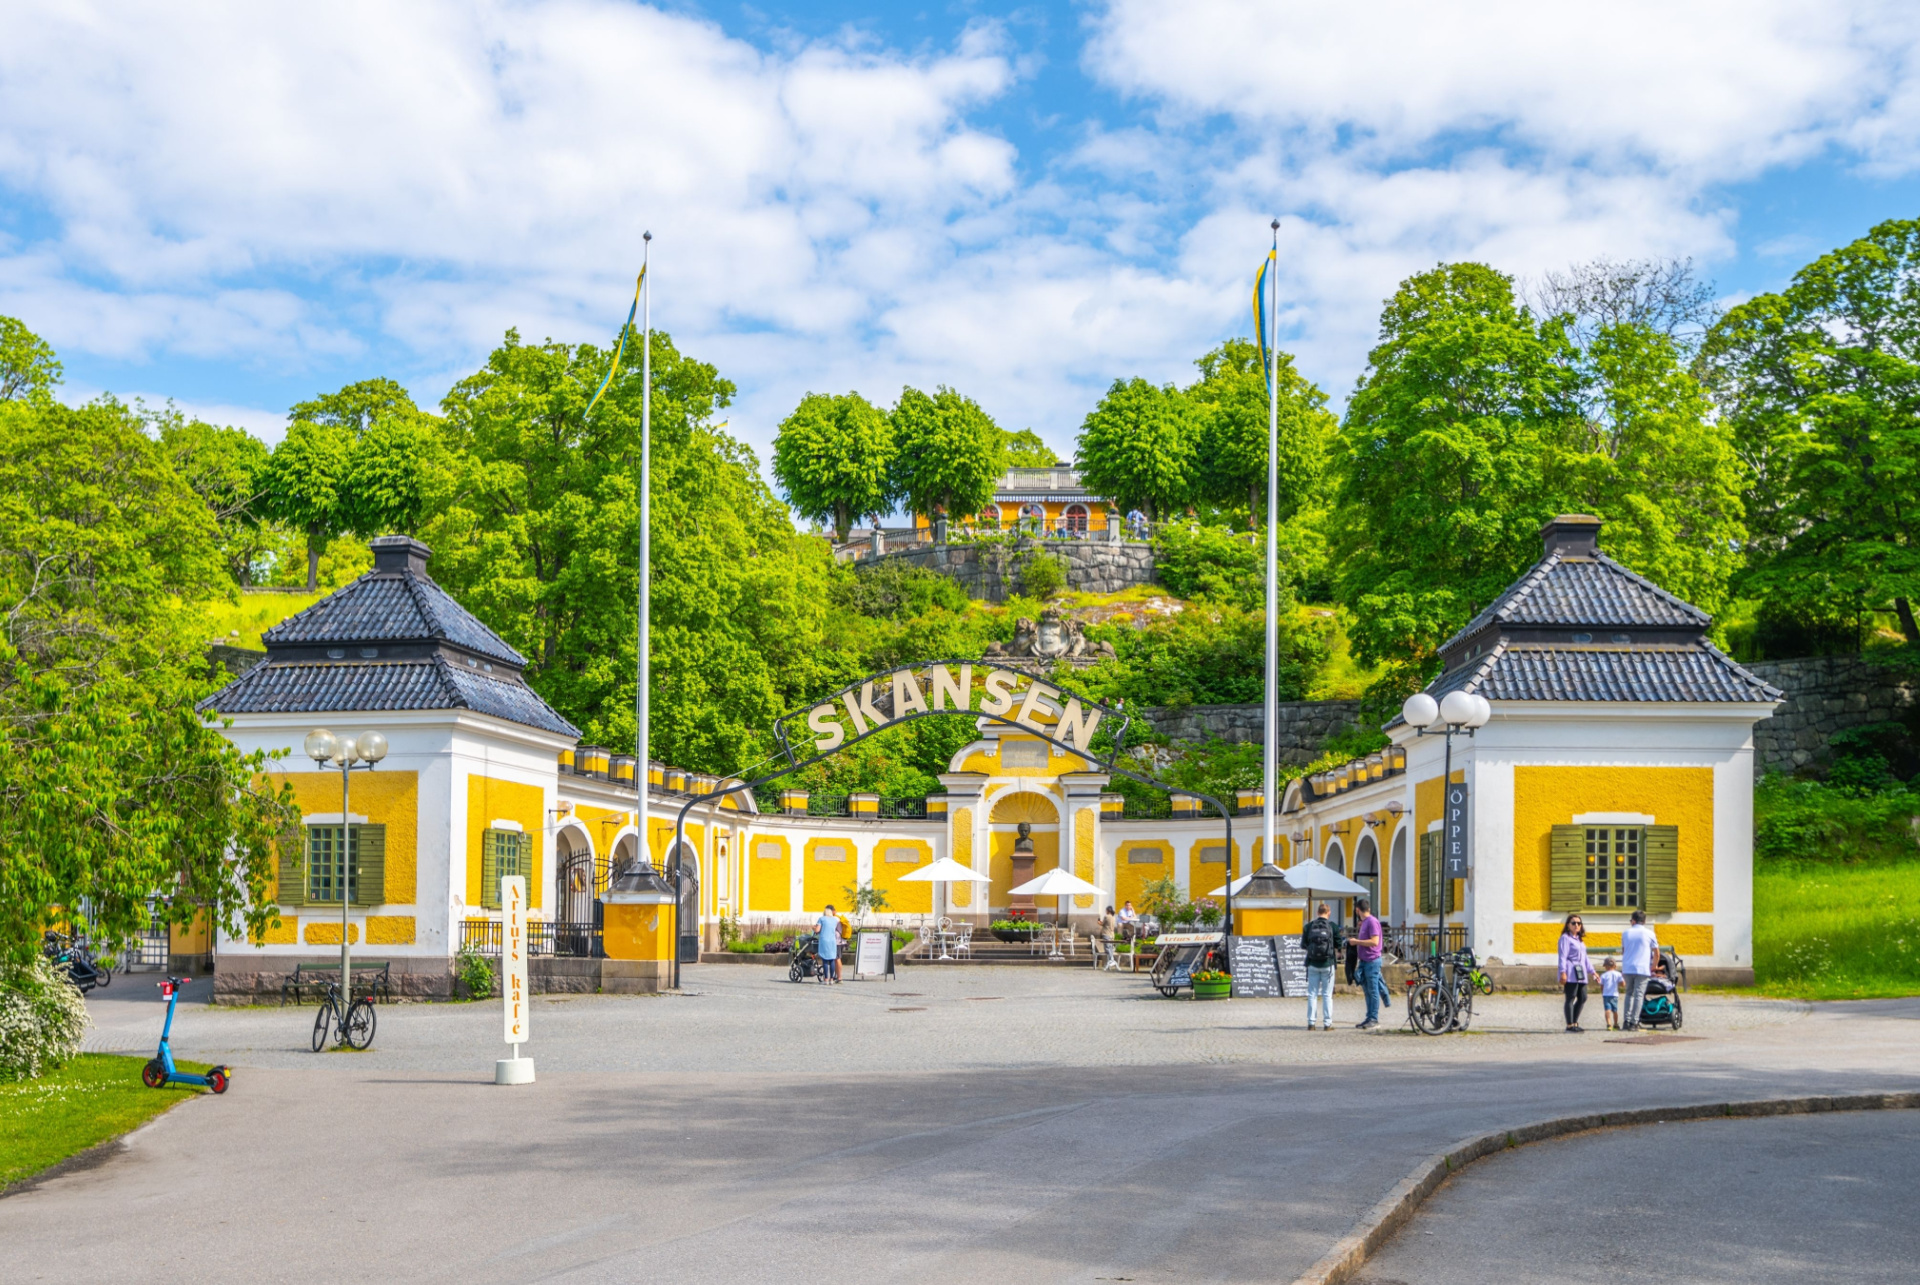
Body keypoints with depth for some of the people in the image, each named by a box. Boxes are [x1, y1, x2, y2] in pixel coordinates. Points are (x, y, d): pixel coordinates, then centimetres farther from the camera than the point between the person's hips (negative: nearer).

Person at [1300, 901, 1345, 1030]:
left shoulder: (1309, 926, -1)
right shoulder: (1332, 926, -6)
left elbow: (1303, 945, 2)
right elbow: (1340, 942, -5)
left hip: (1313, 964, 2)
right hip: (1328, 964, -1)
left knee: (1312, 994, 8)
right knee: (1327, 995, 4)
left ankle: (1311, 1022, 6)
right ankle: (1327, 1023, 2)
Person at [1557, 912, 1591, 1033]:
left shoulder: (1580, 940, 21)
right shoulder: (1565, 938, -5)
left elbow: (1584, 957, 26)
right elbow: (1563, 956, -13)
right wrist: (1563, 972, -21)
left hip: (1580, 973, 9)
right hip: (1570, 974, -9)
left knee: (1582, 998, 10)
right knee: (1570, 998, -7)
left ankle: (1574, 1022, 20)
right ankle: (1570, 1026, -5)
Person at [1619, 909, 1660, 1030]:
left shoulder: (1626, 933, 10)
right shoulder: (1649, 933, 3)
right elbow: (1656, 952, 6)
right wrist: (1653, 967, 20)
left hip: (1627, 969, 3)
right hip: (1642, 969, -3)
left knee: (1629, 994, 14)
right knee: (1639, 995, -2)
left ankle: (1626, 1021, 5)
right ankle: (1634, 1023, -7)